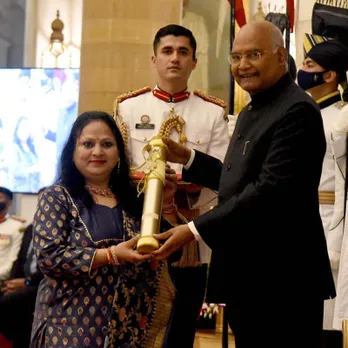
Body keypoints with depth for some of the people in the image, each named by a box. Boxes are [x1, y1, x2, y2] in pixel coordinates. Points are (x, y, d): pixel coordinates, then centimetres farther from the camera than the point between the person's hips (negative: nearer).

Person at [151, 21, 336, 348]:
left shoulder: (296, 111, -16)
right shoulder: (251, 110, 17)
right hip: (247, 273, 10)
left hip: (280, 278, -10)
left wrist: (196, 229, -25)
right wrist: (188, 158, 10)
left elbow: (271, 189, -25)